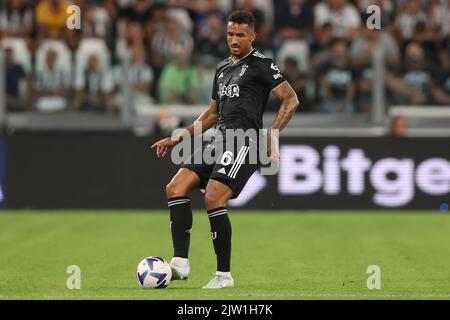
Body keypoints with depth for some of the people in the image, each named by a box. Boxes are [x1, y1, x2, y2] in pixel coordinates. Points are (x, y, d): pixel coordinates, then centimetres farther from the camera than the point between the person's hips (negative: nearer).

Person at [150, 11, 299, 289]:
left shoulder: (261, 64, 0)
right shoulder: (223, 69, 23)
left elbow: (291, 100, -6)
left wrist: (273, 135, -17)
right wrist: (179, 138, 24)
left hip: (244, 139, -8)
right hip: (219, 138, 8)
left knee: (213, 199, -21)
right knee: (176, 188, -8)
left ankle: (225, 275, -11)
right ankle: (180, 263, -12)